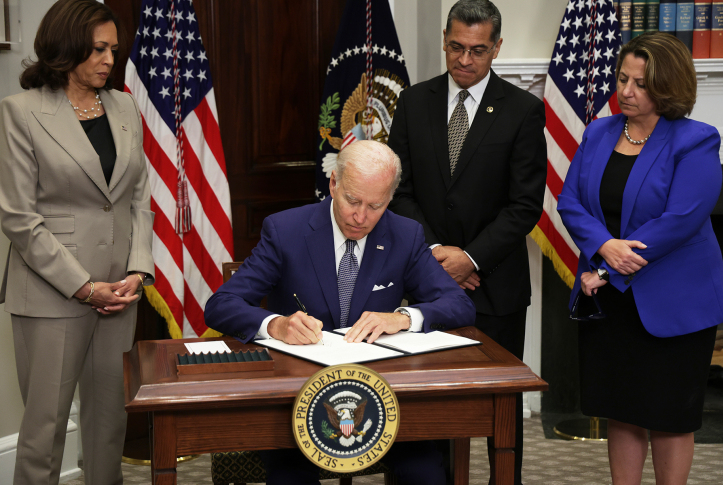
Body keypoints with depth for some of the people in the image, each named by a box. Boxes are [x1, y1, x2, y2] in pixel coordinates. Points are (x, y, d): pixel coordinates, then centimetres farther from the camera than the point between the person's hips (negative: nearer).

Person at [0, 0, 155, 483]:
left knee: (110, 413, 12)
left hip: (120, 289, 5)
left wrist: (137, 272, -2)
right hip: (54, 293, -5)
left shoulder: (125, 107, 10)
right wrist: (84, 286, -13)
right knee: (46, 422, 2)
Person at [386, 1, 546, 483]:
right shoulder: (414, 102, 5)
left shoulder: (523, 110, -4)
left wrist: (472, 257, -15)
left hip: (496, 282, -2)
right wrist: (433, 249, -10)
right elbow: (400, 187, 3)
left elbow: (525, 204, -7)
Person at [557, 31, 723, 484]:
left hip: (670, 305, -5)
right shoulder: (599, 133, 7)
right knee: (621, 410, 13)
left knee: (668, 415, 7)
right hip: (608, 300, 5)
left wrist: (608, 274, -17)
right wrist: (604, 247, -17)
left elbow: (681, 220, -19)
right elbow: (570, 201, 3)